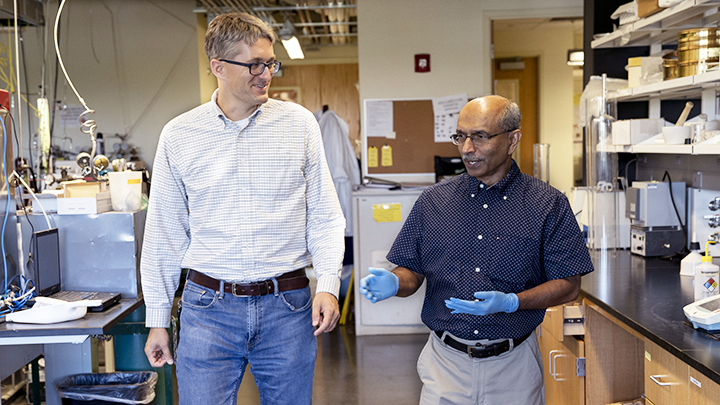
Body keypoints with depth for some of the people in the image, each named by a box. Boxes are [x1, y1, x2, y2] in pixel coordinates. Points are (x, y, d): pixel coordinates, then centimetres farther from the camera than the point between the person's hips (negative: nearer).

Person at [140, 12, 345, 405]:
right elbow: (164, 233, 7)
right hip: (208, 307, 0)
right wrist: (157, 319, 7)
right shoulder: (178, 135, 2)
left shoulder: (299, 123, 2)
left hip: (288, 305, 1)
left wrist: (328, 283, -9)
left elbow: (324, 216, 4)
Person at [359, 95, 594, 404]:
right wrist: (394, 283, -15)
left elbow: (568, 286, -5)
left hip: (513, 367, -1)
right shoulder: (432, 201, 3)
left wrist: (510, 303, -20)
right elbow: (412, 272, 7)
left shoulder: (548, 205, -4)